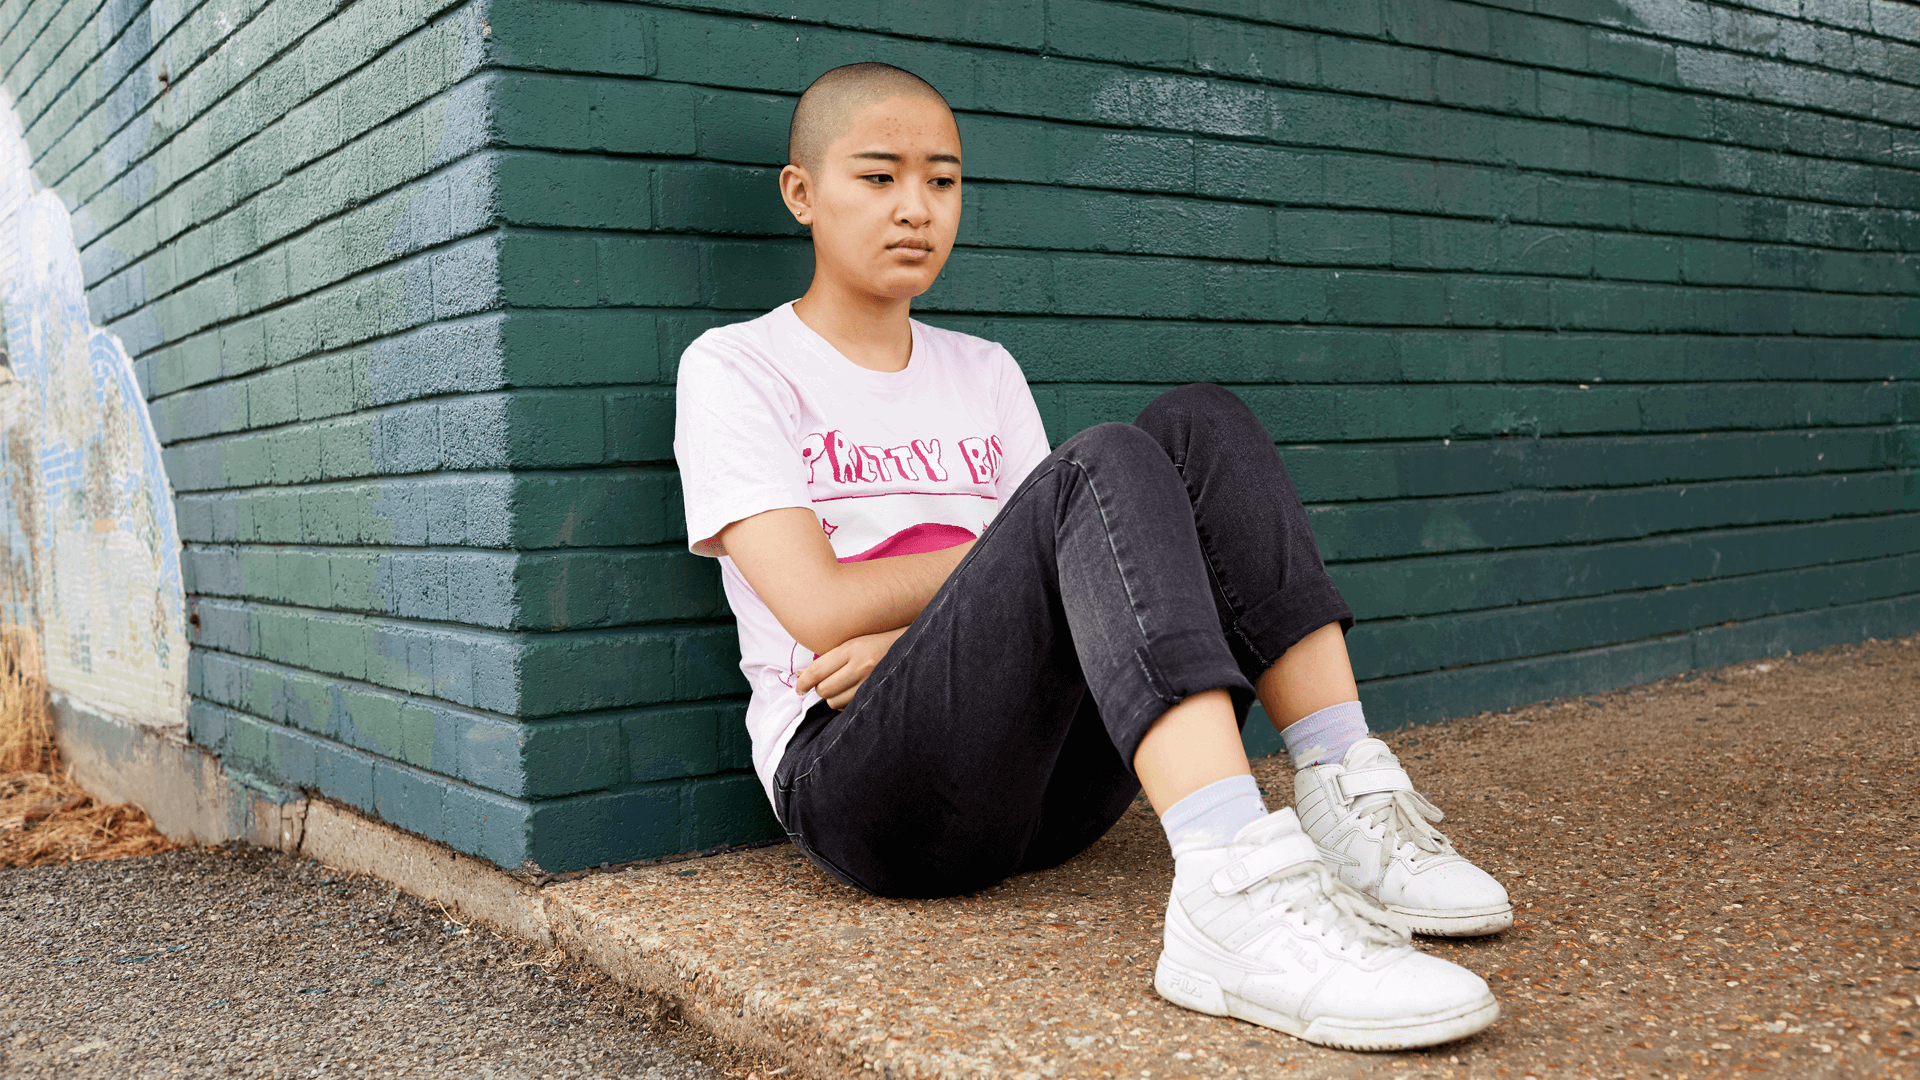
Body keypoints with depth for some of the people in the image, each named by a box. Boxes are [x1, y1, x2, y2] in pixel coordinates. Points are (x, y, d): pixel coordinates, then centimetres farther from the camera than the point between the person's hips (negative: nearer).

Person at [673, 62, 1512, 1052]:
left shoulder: (984, 374, 21)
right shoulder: (735, 367, 5)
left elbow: (1061, 589, 8)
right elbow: (821, 608, -8)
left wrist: (933, 633, -12)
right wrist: (1011, 547, -2)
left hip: (1045, 786, 5)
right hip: (856, 778, -5)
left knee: (1199, 423, -11)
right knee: (1102, 468, -28)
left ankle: (1348, 801, -20)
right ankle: (1232, 895, -45)